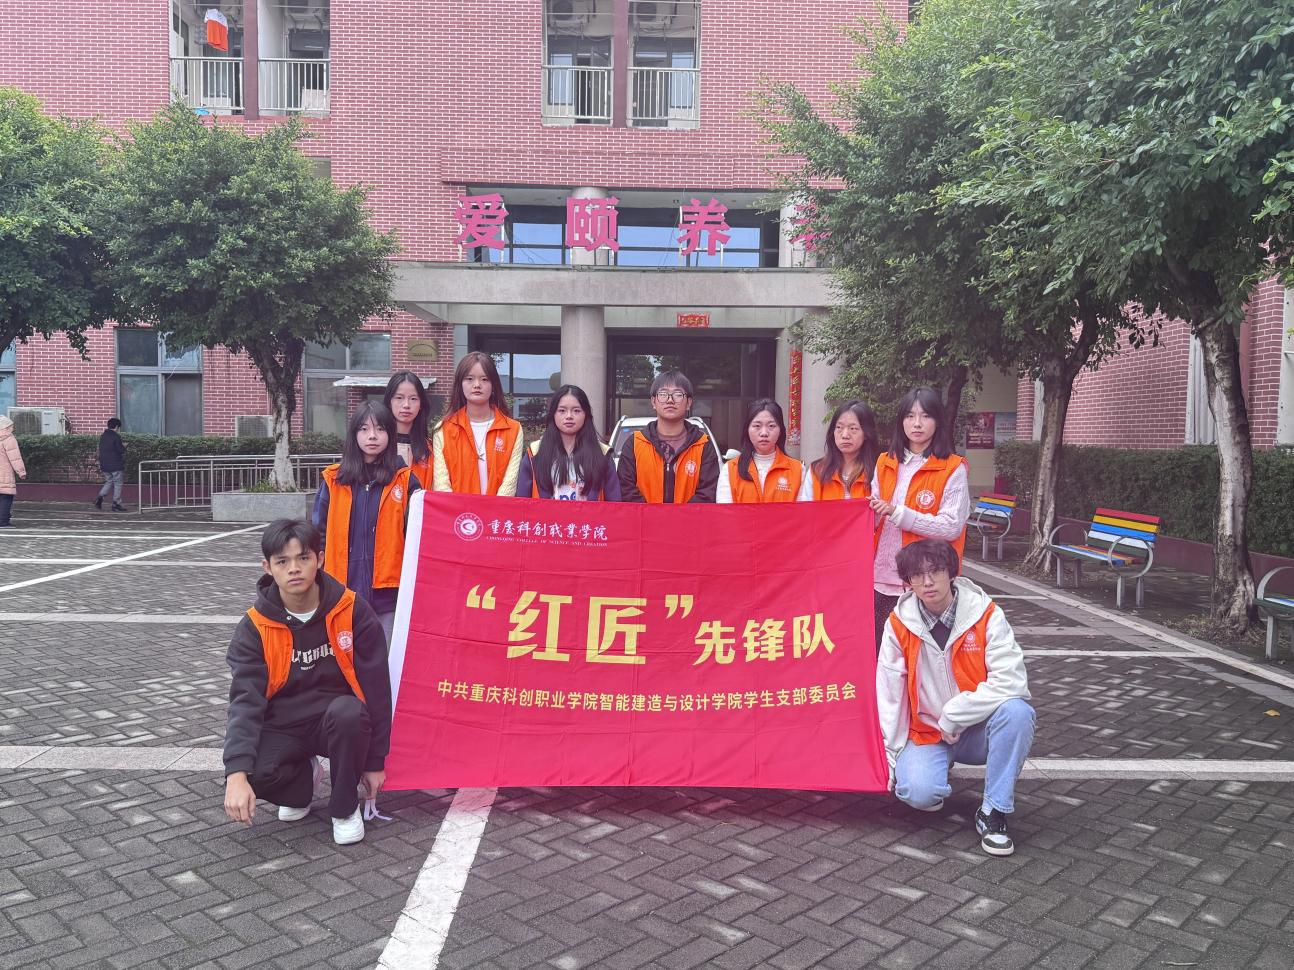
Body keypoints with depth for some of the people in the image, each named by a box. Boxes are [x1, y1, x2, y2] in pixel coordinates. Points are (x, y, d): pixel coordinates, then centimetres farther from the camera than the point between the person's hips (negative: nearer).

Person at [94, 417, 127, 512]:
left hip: (105, 465, 7)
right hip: (115, 465, -7)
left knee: (109, 482, 18)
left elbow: (100, 450, 14)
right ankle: (116, 504, 5)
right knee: (117, 484, 3)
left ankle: (100, 497, -1)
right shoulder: (116, 437, -14)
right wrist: (124, 446, 5)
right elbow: (120, 450, -15)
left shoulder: (102, 436, 9)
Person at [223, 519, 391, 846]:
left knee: (348, 712, -36)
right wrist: (237, 775, -30)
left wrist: (376, 760, -5)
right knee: (253, 773, -29)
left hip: (340, 722, -1)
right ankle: (305, 780, 9)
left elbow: (376, 688, -7)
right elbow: (245, 700, -16)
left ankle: (345, 808, -8)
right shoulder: (255, 627, -9)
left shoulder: (352, 611, -12)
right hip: (284, 728, 1)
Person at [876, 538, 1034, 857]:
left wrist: (953, 716, -20)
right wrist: (892, 758, -1)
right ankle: (933, 765, 12)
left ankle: (993, 813, -16)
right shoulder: (898, 625, -9)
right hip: (924, 733, 0)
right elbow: (889, 696, -3)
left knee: (1016, 711, -31)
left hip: (977, 731, 0)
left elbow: (1010, 682, -21)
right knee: (920, 793, -28)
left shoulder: (986, 615, -13)